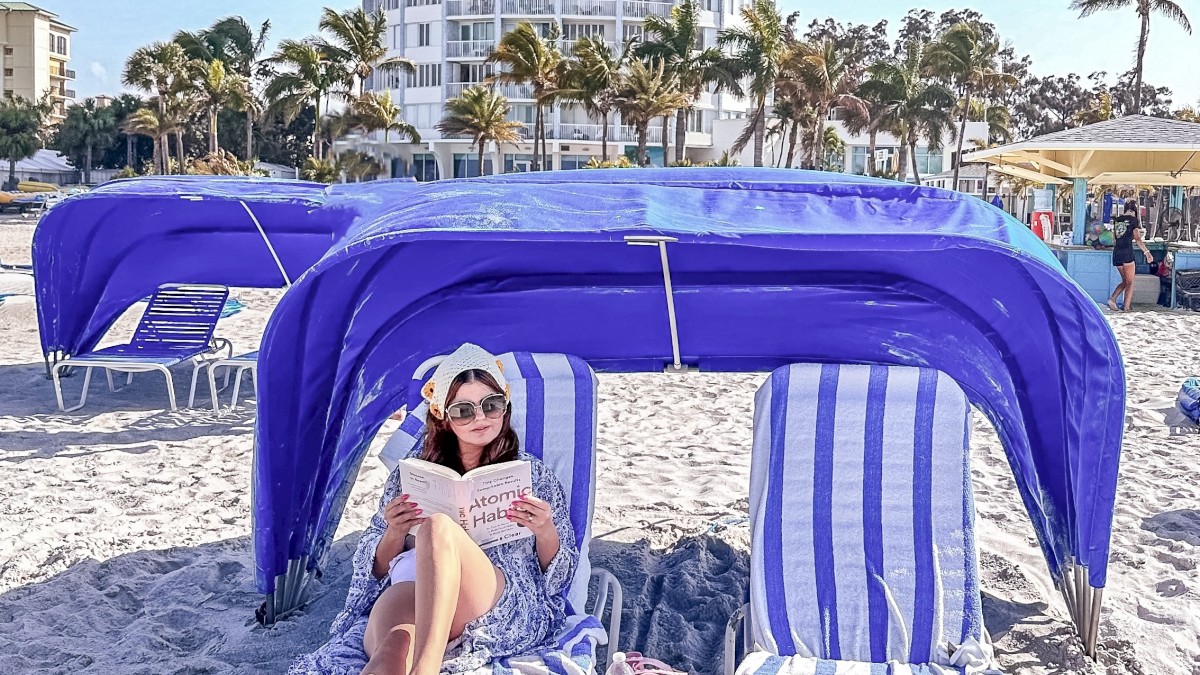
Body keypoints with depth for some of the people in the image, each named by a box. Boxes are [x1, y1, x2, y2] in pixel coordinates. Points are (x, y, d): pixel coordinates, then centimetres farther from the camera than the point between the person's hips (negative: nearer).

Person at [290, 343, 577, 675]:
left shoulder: (532, 473, 17)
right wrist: (395, 532, -3)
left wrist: (545, 531, -8)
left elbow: (559, 577, 14)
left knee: (438, 526, -33)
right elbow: (374, 570, 19)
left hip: (509, 610, -1)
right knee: (396, 647, -39)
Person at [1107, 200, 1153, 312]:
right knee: (1130, 282, 3)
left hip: (1116, 253, 5)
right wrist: (1147, 252, -14)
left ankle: (1112, 299, -5)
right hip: (1127, 253, -5)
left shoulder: (1116, 220, 12)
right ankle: (1127, 308, -3)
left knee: (1125, 281, 16)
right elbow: (1137, 239, -11)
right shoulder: (1133, 219, -4)